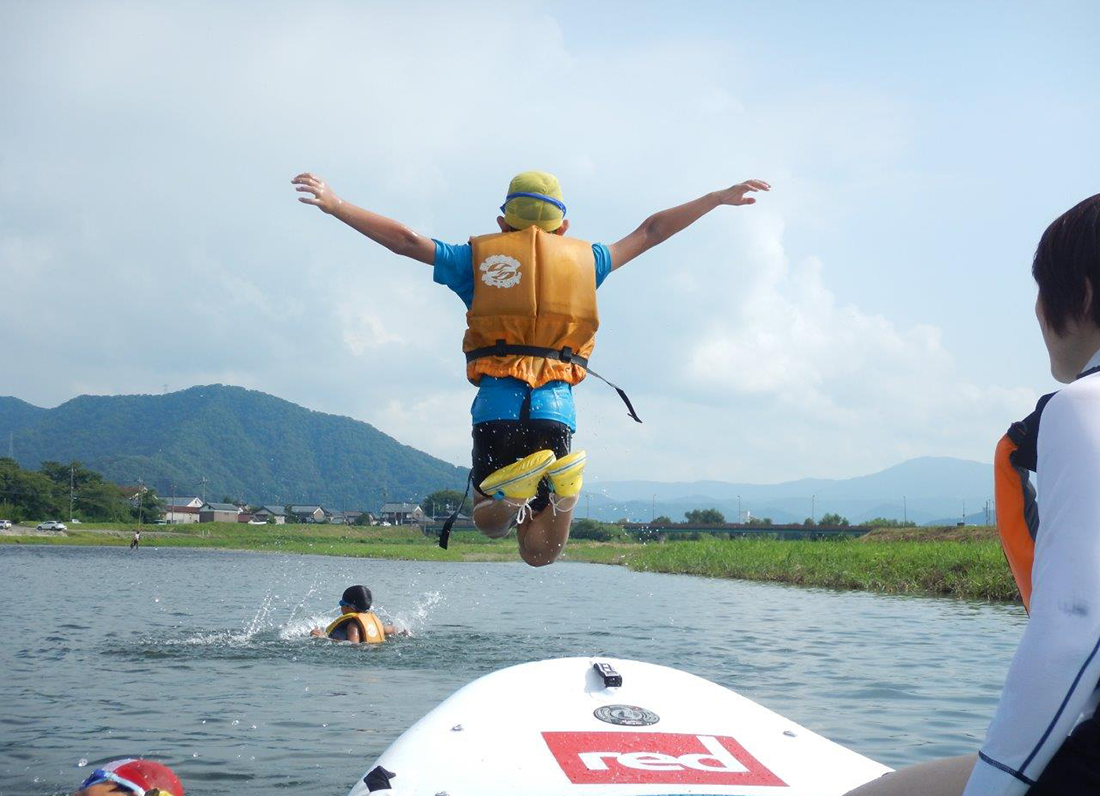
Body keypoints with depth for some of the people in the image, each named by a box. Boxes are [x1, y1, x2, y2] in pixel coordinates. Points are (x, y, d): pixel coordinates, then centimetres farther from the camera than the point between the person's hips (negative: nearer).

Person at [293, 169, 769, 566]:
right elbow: (649, 233, 26)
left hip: (496, 409, 0)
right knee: (539, 554, 7)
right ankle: (556, 484, -27)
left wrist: (334, 205, 20)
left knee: (489, 523, 20)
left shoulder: (479, 257, 13)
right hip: (555, 412, 1)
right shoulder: (584, 259, 17)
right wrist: (720, 198, 36)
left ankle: (512, 494, -18)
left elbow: (405, 240, 11)